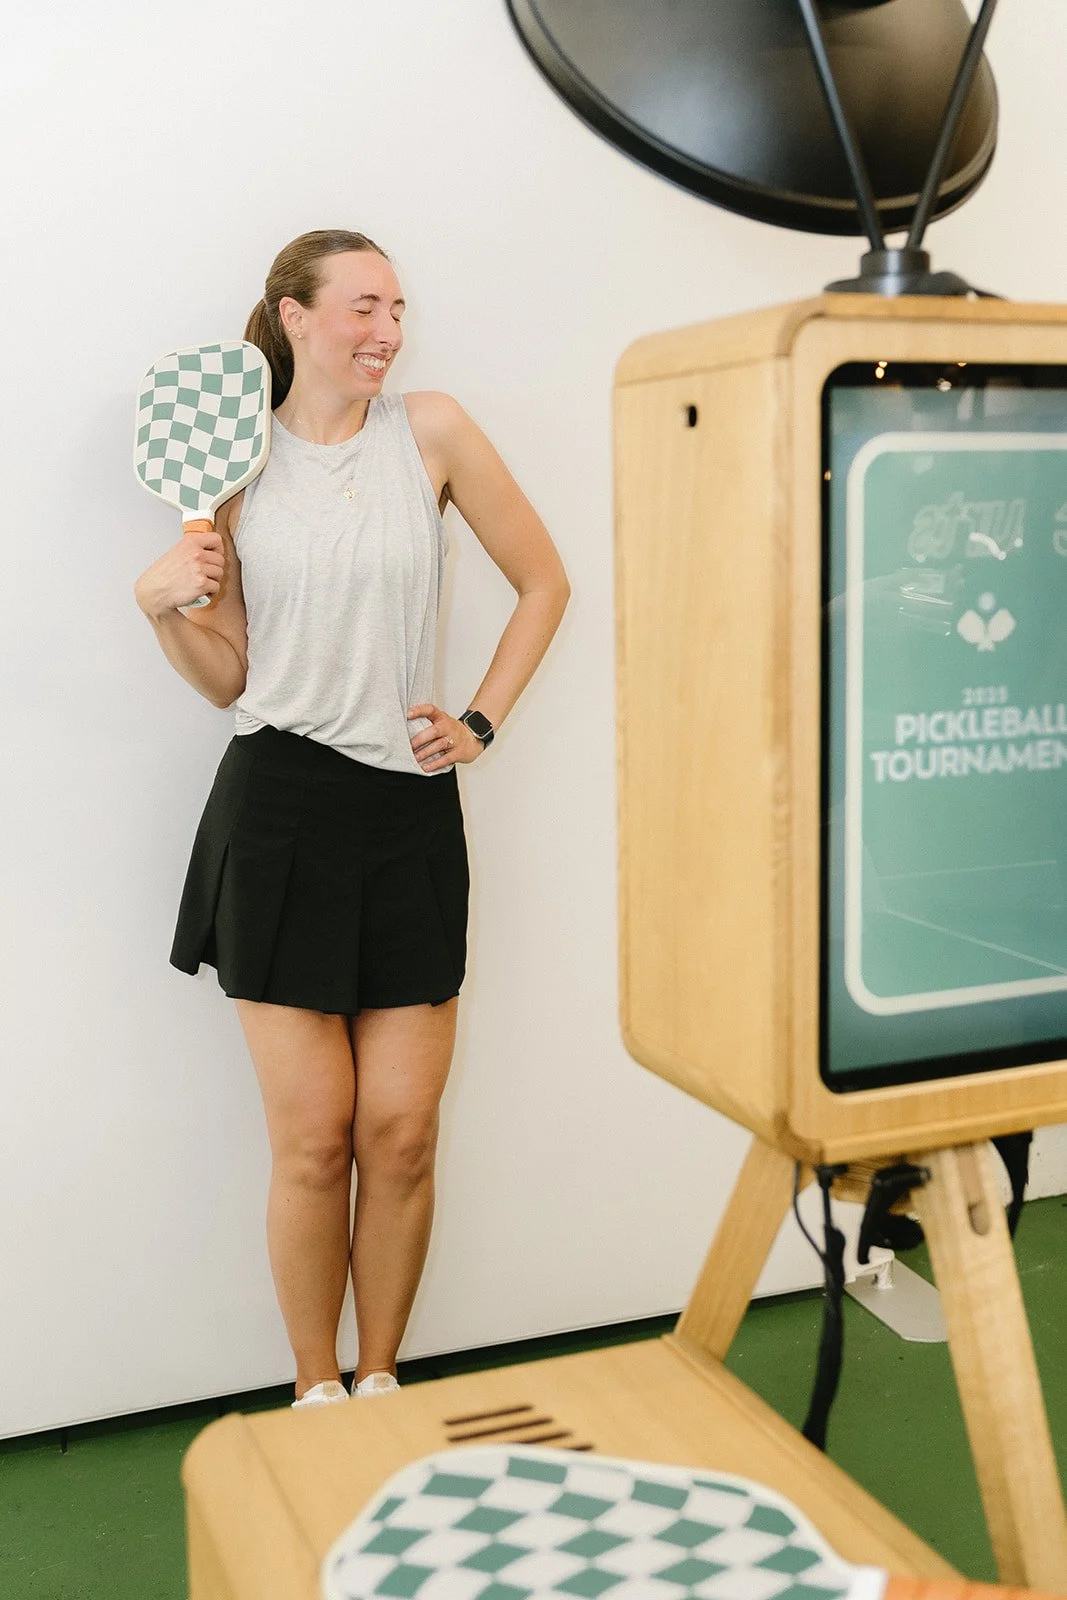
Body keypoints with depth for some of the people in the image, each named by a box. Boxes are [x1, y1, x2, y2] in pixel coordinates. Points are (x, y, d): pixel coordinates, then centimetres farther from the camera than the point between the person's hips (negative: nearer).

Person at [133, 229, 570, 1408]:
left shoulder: (431, 431, 2)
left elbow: (544, 582, 10)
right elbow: (227, 679, 8)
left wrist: (483, 720, 3)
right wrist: (162, 605, -10)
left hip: (411, 807, 1)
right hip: (279, 811, -1)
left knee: (402, 1133, 3)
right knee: (312, 1139, 2)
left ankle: (379, 1381, 25)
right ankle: (315, 1396, 22)